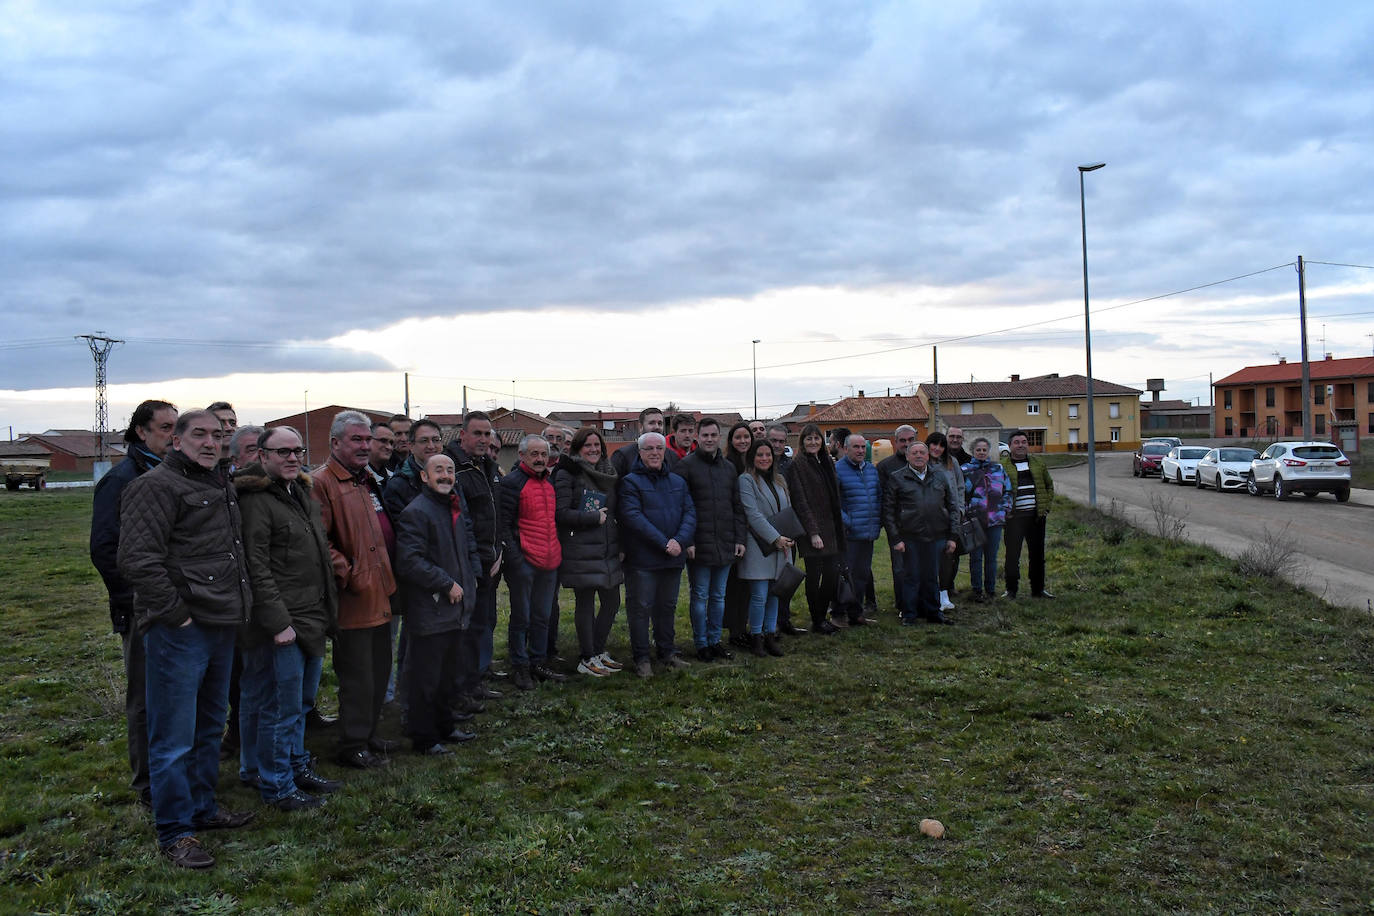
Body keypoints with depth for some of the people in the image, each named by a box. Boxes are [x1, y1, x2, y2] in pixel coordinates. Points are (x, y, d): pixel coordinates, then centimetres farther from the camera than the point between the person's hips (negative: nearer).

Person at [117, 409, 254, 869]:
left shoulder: (220, 487, 17)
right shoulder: (157, 486, -11)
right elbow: (137, 560, -20)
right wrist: (175, 612, -17)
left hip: (220, 628, 9)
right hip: (179, 634, -9)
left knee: (210, 727, 20)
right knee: (174, 739, -1)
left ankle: (202, 808, 35)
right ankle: (175, 833, 10)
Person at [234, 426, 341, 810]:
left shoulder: (303, 494, 16)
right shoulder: (256, 501, -13)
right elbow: (257, 569, -19)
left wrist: (327, 611, 21)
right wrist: (278, 622, -21)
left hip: (312, 619, 9)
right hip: (282, 623, -9)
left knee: (301, 700, 19)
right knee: (281, 705, -1)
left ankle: (297, 766, 32)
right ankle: (277, 786, 11)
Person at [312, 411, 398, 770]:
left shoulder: (367, 480, 17)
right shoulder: (323, 483, -13)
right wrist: (347, 575, -19)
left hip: (379, 596, 9)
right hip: (354, 601, -9)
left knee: (379, 672, 17)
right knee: (358, 677, 0)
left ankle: (368, 735, 31)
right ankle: (353, 746, 12)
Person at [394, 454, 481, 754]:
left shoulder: (456, 507, 13)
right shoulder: (415, 512, -16)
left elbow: (469, 545, 27)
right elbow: (409, 562, -24)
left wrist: (471, 577, 11)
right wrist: (447, 585, -19)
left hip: (455, 610, 9)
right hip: (429, 612, -9)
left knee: (448, 673, 20)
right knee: (425, 679, 1)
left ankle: (445, 727, 34)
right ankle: (423, 738, 13)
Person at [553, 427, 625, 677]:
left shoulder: (608, 474, 16)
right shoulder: (567, 474, -6)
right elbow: (561, 514, -13)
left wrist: (620, 543, 12)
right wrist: (595, 518, -13)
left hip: (608, 551, 7)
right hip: (581, 551, -7)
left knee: (612, 602, 9)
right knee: (585, 603, 0)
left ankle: (598, 651, 25)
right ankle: (586, 659, 12)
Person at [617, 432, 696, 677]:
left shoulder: (678, 482, 12)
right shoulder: (630, 482, -5)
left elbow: (690, 513, 5)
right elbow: (633, 517, -16)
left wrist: (679, 541, -14)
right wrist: (663, 543, -20)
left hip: (674, 557, 5)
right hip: (642, 558, -5)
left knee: (667, 606, 16)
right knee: (641, 608, 1)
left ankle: (667, 652, 29)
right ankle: (641, 659, 11)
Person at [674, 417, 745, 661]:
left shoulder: (729, 468, 13)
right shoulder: (686, 466, -5)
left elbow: (738, 507, 16)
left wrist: (739, 538, 9)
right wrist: (687, 540, -15)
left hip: (725, 545, 5)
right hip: (699, 545, -5)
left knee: (719, 596, 13)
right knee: (700, 596, 3)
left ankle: (715, 641, 23)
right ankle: (701, 644, 14)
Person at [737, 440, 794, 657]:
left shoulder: (780, 480, 16)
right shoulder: (746, 480, -5)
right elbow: (753, 515, -13)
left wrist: (788, 538, 3)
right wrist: (775, 538, -15)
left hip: (780, 548, 6)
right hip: (758, 547, -6)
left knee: (774, 593, 9)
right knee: (759, 595, -6)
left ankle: (770, 635, 18)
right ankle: (756, 637, 8)